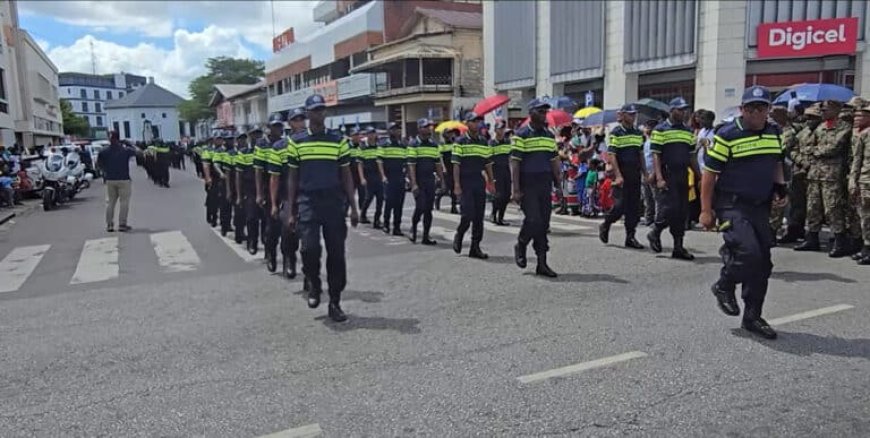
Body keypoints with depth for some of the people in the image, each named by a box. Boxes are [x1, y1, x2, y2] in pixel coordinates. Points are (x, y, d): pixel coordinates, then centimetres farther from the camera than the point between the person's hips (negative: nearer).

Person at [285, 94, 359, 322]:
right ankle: (314, 285, 15)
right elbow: (292, 177, 8)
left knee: (336, 253, 2)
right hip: (308, 202, -1)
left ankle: (335, 303, 14)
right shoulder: (296, 141, 6)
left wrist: (353, 208, 5)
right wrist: (291, 212, 5)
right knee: (310, 248, -16)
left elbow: (346, 175, 10)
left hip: (334, 203, 1)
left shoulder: (338, 140, 7)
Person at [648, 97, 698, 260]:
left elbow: (691, 157, 20)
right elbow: (655, 155, -7)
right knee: (670, 208, -14)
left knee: (682, 212, 5)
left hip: (683, 176, 6)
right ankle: (655, 233, 10)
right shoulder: (660, 130, -2)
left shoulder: (688, 132, 17)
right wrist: (659, 178, -17)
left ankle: (678, 247, 11)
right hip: (667, 175, -6)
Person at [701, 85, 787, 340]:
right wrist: (706, 210, -10)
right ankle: (724, 286, 8)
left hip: (761, 206, 7)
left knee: (762, 263, 8)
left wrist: (780, 187, 6)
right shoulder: (727, 135, -10)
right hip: (732, 204, -7)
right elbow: (710, 172, -8)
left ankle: (752, 317, 21)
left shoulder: (774, 132, 10)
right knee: (748, 251, -23)